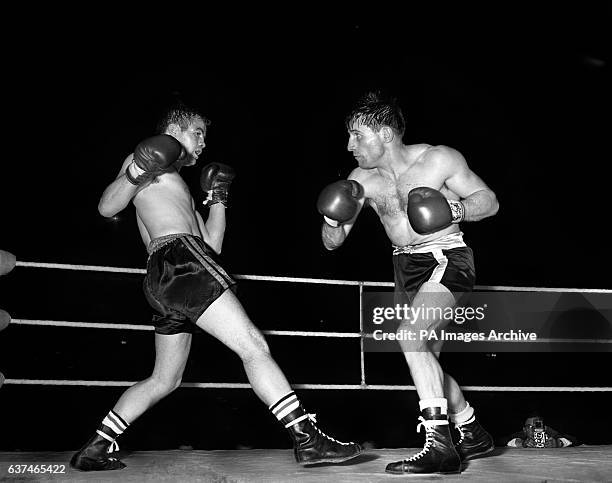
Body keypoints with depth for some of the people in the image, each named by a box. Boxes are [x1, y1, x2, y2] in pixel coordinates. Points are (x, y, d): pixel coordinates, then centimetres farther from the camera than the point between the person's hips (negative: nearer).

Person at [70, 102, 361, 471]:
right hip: (180, 259, -10)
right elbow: (106, 207, -4)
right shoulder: (145, 159, 11)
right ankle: (307, 438, -18)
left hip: (167, 279, 10)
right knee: (254, 347, -15)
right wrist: (134, 175, -18)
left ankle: (95, 449, 18)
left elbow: (212, 245, 26)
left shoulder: (180, 187, 35)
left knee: (165, 380, 15)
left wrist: (218, 201, 17)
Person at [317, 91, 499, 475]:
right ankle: (473, 434, 33)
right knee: (426, 358, 13)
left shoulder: (439, 159, -14)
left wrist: (456, 209, -26)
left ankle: (440, 446, -26)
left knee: (411, 335, -28)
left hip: (447, 257, -7)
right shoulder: (361, 181, -3)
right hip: (406, 265, 7)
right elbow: (333, 243, 0)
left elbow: (490, 200, -6)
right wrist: (332, 220, -22)